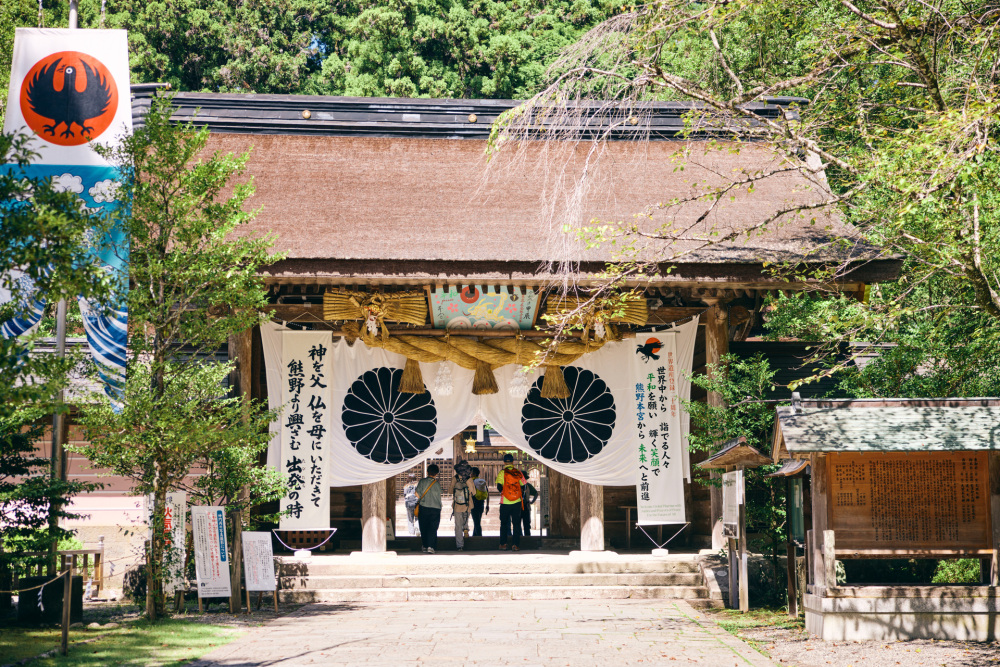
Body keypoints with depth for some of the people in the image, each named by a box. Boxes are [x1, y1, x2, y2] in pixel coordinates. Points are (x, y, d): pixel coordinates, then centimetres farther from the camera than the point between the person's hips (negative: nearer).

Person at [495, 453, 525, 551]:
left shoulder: (502, 473, -6)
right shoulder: (518, 472, 0)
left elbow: (499, 487, -12)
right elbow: (523, 485, 4)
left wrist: (502, 491, 10)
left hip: (505, 502, -1)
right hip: (516, 502, 1)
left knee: (504, 523, 12)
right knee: (516, 523, 6)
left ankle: (503, 544, 11)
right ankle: (515, 545, -1)